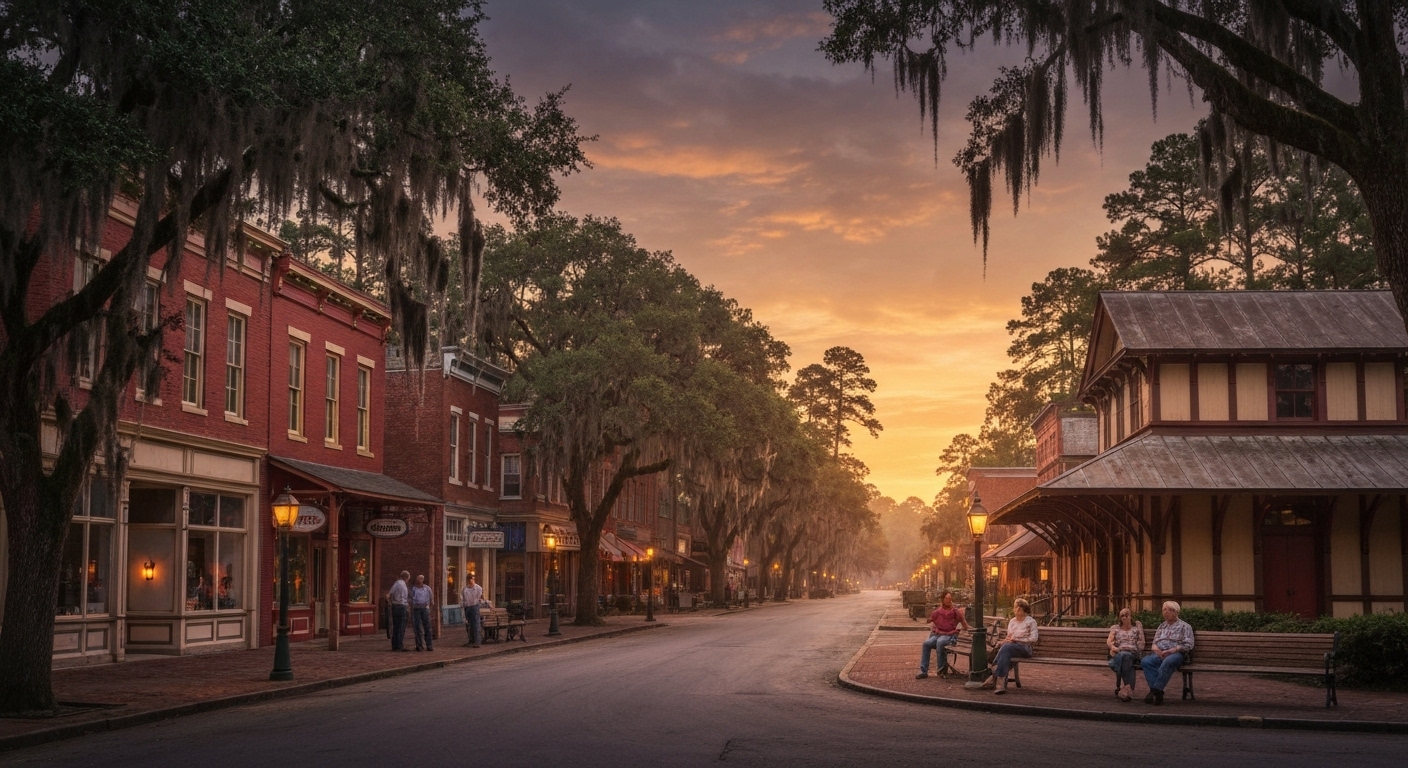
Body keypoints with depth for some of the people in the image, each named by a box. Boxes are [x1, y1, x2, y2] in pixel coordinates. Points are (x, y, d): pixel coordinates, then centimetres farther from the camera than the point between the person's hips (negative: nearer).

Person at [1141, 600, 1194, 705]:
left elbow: (1188, 645, -1)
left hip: (1176, 653, -5)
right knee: (1145, 661, -29)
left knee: (1167, 662, -41)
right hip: (1160, 653, 5)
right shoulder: (1161, 626, 28)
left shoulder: (1184, 626, 11)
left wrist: (1170, 651, -12)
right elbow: (1155, 642, 23)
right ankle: (1157, 692, -35)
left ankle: (1155, 690, -40)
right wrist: (1157, 649, -3)